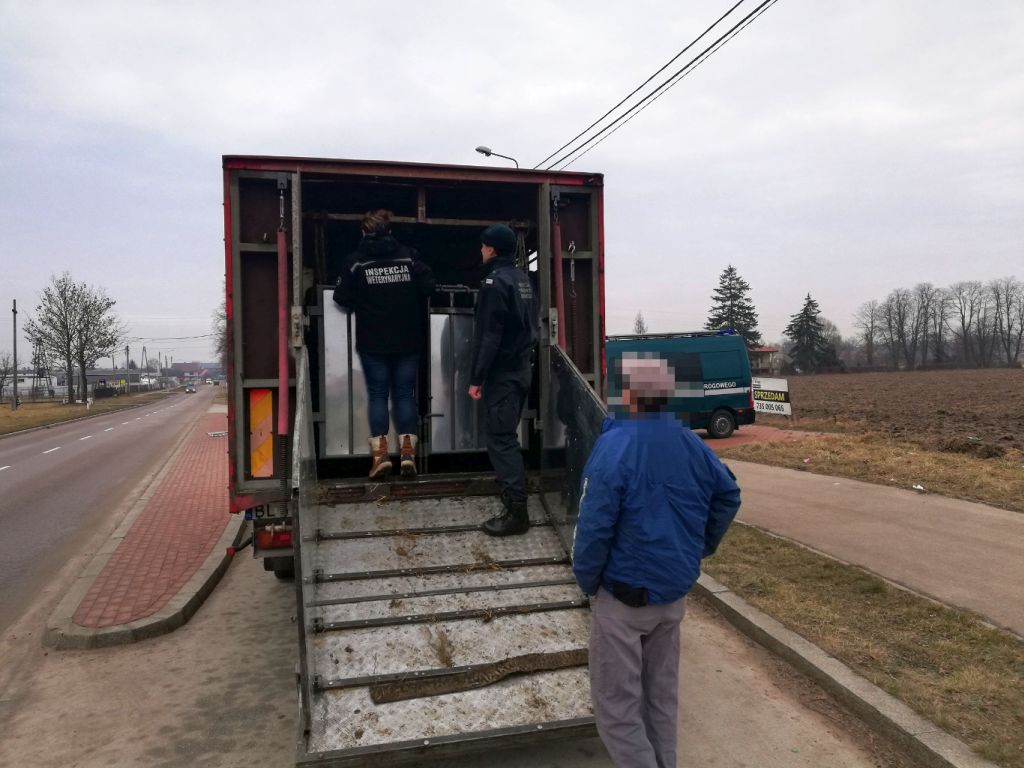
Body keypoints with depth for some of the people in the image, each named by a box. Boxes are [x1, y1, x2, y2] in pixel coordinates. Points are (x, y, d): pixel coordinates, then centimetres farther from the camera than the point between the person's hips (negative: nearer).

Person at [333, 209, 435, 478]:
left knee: (377, 395, 7)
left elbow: (341, 297, -3)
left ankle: (380, 453, 1)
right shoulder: (408, 256, -1)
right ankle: (408, 452, 4)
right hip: (407, 342, 1)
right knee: (405, 393, 8)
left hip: (372, 343, -1)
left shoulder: (356, 261, -3)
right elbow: (428, 287, -5)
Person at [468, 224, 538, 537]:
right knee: (508, 435, 21)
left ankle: (516, 511, -5)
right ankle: (513, 495, 33)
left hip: (502, 373, -9)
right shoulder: (524, 279, 11)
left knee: (501, 440, -6)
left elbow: (489, 336, -20)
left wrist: (476, 378, -16)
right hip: (522, 368, 9)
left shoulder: (495, 282, -17)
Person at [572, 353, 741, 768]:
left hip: (623, 597, -7)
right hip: (674, 593, 7)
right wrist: (700, 549, 20)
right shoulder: (692, 444, -1)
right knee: (662, 697, 22)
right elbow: (729, 495, 14)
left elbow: (594, 527, -22)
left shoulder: (615, 446, -22)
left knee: (617, 706, 7)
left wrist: (587, 582, -7)